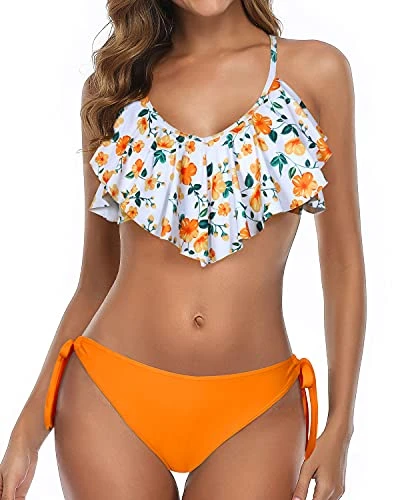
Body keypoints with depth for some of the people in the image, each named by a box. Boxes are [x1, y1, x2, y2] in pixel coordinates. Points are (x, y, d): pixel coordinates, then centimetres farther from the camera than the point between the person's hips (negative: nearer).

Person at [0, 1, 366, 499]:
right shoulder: (112, 84, 6)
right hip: (113, 400, 1)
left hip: (253, 412, -1)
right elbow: (97, 277, 9)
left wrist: (339, 428, 0)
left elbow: (343, 262, 4)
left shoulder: (315, 70, 3)